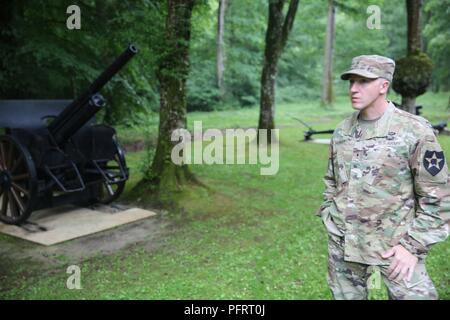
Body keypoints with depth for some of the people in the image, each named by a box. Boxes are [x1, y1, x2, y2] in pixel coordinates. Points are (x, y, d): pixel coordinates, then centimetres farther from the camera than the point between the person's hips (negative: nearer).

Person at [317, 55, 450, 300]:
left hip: (394, 244, -4)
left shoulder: (415, 131, -12)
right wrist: (329, 220, 8)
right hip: (343, 243, 5)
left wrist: (412, 245, -13)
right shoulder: (342, 130, 3)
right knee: (346, 296, 16)